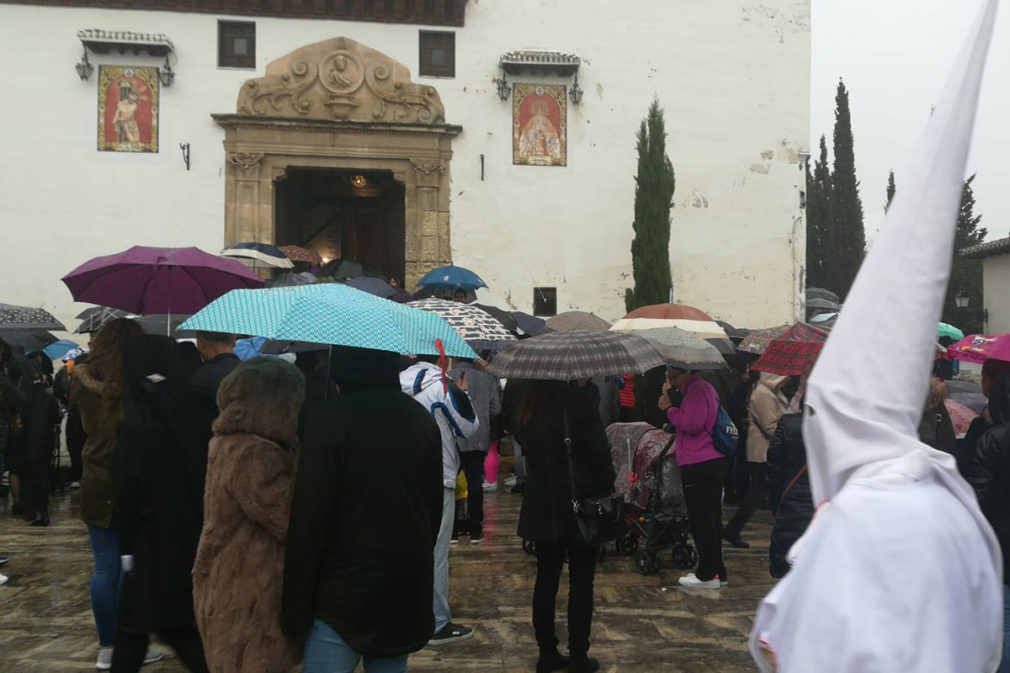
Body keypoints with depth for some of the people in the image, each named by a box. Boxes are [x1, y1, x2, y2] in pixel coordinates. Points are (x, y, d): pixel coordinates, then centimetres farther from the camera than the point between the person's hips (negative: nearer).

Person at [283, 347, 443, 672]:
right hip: (406, 590, 6)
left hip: (343, 594, -6)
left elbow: (309, 520, -14)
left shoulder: (327, 419, -12)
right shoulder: (423, 420, 8)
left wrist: (295, 607, -8)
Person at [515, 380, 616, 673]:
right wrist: (607, 489, -2)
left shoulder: (526, 415, 2)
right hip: (581, 505, -5)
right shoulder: (580, 407, -16)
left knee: (546, 580, 12)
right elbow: (600, 454, -13)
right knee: (581, 583, 5)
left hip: (542, 507, 5)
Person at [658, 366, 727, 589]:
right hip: (713, 462, 11)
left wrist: (668, 408, -11)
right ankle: (718, 572, 21)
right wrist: (670, 398, 13)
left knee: (701, 521, -5)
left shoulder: (697, 389, -13)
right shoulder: (704, 387, 20)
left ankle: (708, 574, 0)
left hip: (699, 466, -11)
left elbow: (692, 423, -22)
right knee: (711, 519, 14)